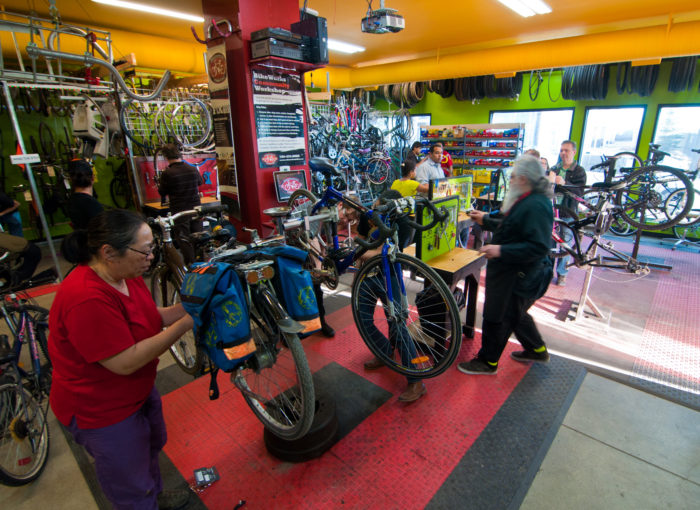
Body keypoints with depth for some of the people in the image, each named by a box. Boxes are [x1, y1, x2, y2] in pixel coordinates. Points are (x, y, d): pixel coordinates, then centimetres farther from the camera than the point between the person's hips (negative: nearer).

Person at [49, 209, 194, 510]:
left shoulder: (125, 275, -6)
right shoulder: (87, 299, -36)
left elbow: (150, 320, 1)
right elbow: (126, 362, -34)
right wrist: (183, 325, -31)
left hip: (137, 390, 10)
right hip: (101, 411, -9)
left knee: (151, 446, 32)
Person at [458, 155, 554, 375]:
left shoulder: (536, 206, -25)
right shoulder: (527, 201, 9)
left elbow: (539, 247, -30)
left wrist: (502, 250, -32)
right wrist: (486, 220, 20)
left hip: (517, 276, -11)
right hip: (511, 272, 11)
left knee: (497, 318, 4)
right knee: (515, 313, 26)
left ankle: (488, 361, 22)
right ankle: (537, 350, 46)